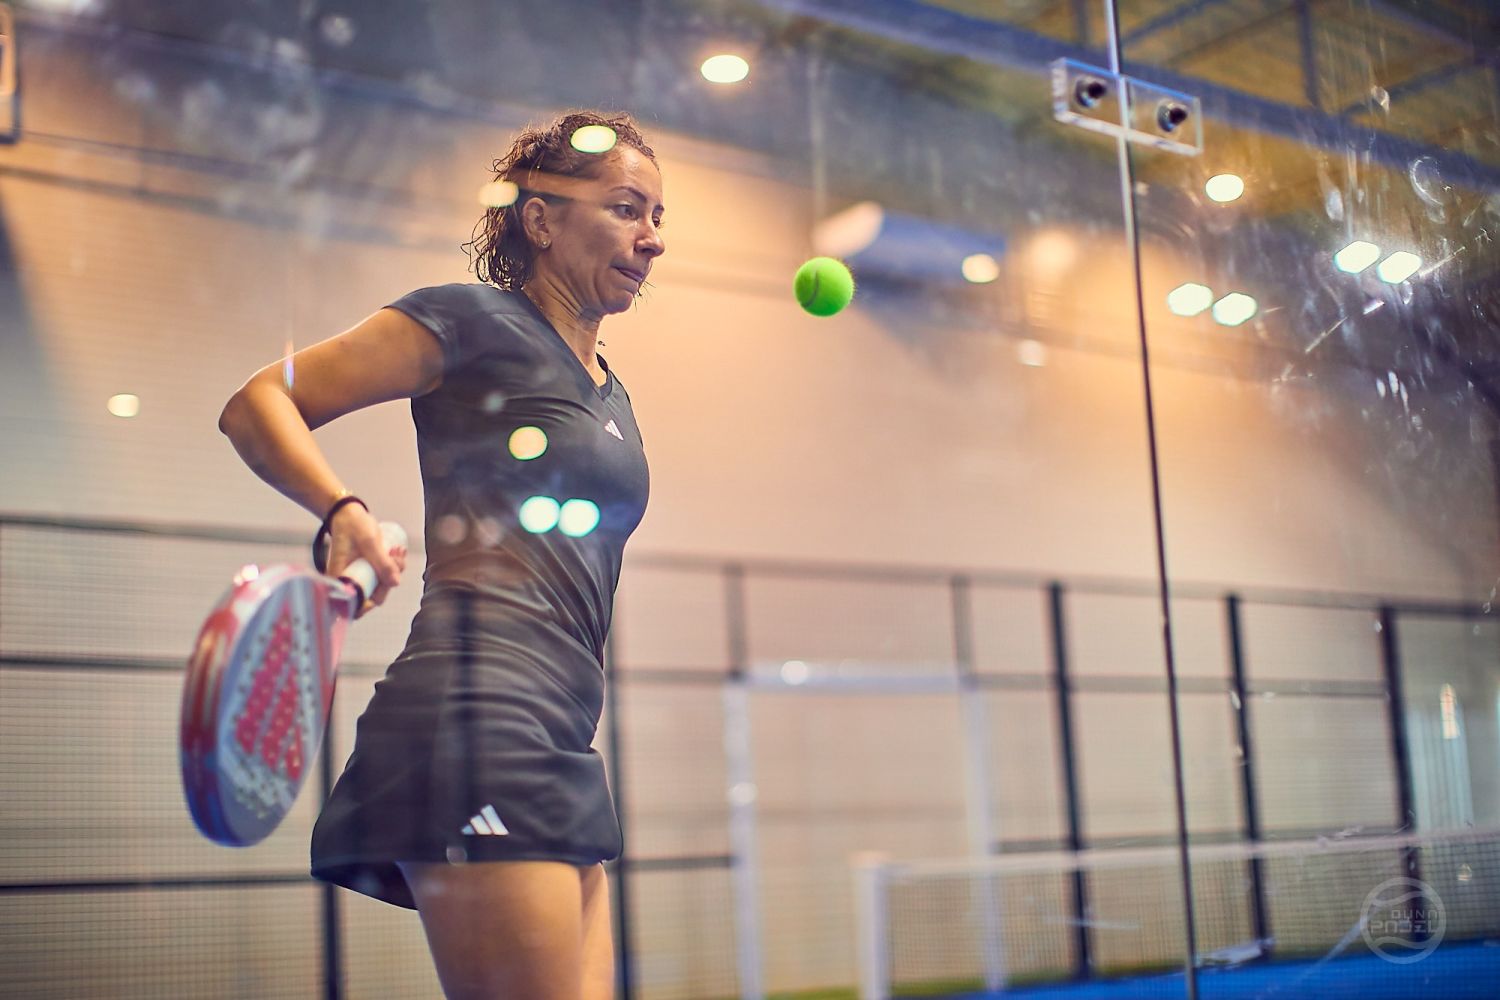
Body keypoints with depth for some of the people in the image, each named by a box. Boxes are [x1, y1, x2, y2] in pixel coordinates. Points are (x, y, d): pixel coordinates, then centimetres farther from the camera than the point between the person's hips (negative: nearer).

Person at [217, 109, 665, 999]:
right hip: (478, 715, -9)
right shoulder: (472, 319, 0)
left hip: (559, 747, 9)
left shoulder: (610, 391, 24)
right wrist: (346, 512, -19)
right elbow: (258, 405, -1)